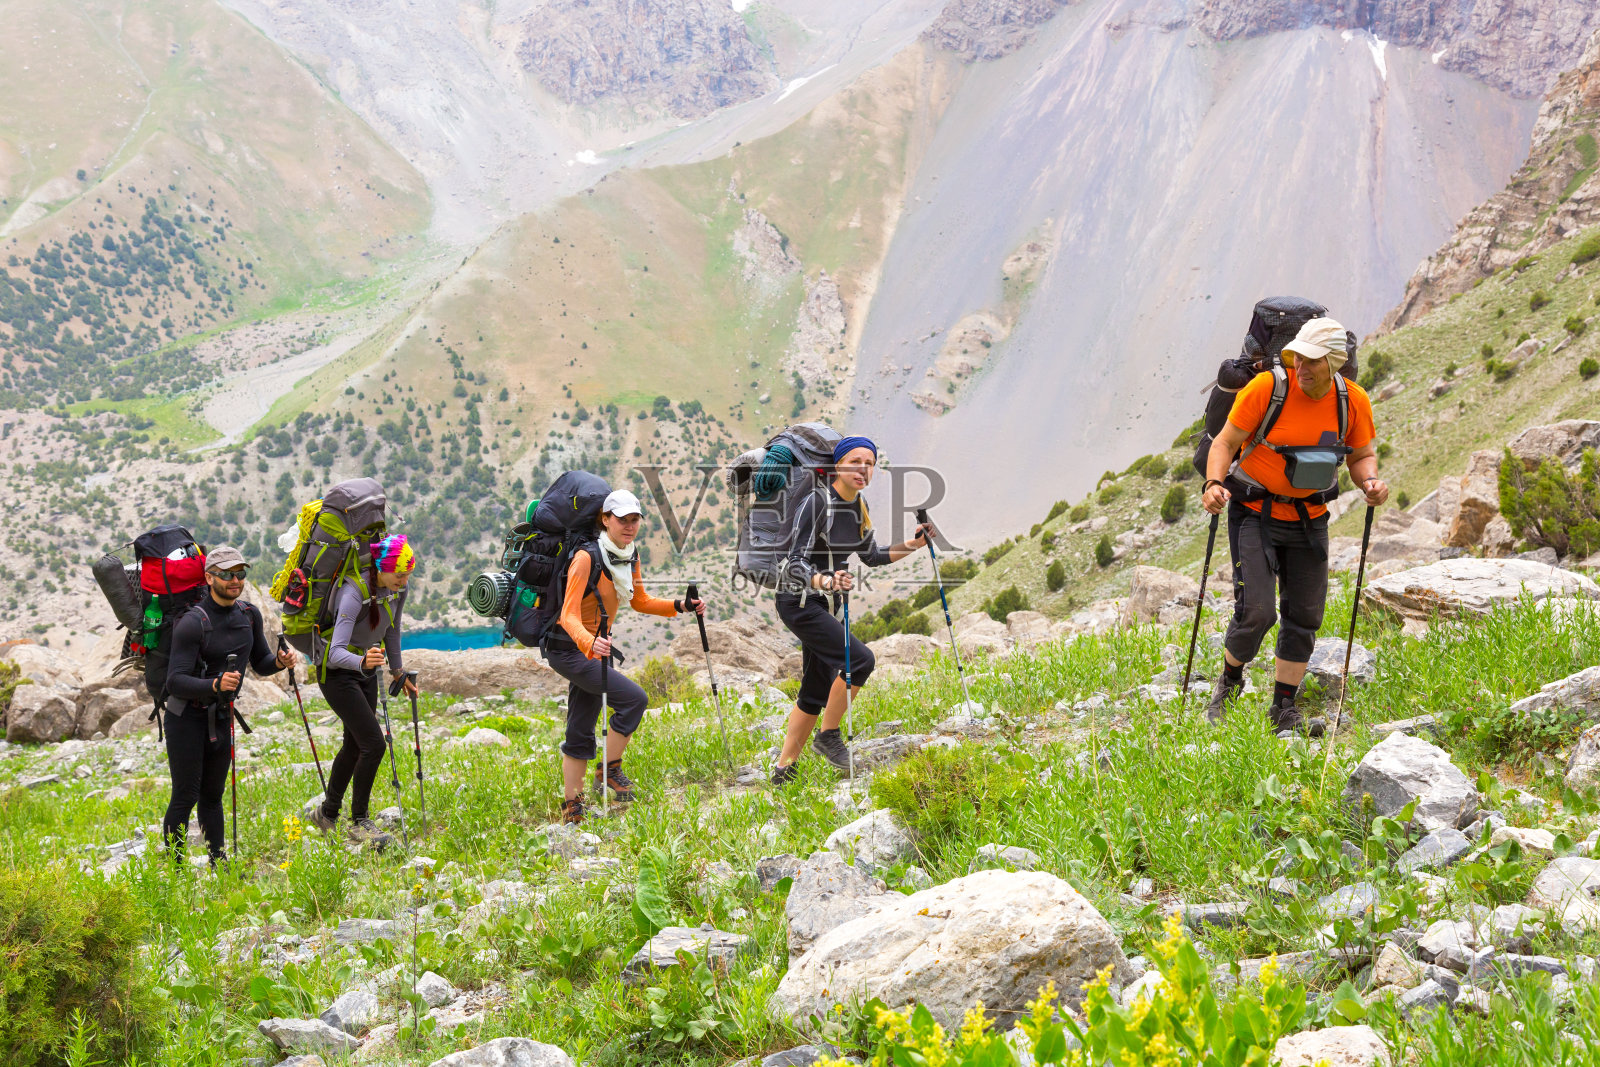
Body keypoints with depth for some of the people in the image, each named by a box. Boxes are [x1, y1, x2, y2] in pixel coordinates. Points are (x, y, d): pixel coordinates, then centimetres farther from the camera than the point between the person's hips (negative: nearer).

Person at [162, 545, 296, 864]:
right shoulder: (193, 623, -19)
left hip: (221, 717, 6)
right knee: (185, 797, -5)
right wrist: (215, 685, -39)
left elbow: (260, 664, 15)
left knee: (212, 795, 13)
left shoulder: (249, 615, 3)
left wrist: (280, 662, -7)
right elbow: (175, 681, -23)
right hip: (186, 717, -6)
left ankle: (218, 862, 18)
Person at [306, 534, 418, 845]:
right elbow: (337, 652, -38)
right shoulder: (354, 592, -30)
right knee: (373, 744, -15)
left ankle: (327, 815, 32)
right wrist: (362, 661, -56)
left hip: (366, 670, 8)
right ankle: (359, 823, -2)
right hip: (338, 672, -8)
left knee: (355, 746, 15)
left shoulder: (397, 589, -8)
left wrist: (398, 671, 20)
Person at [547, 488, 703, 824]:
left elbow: (640, 601, 16)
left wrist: (680, 607, 2)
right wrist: (590, 643, -48)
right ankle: (609, 771, -6)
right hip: (569, 650, -8)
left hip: (597, 647, 8)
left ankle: (571, 807, 16)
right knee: (633, 697, -20)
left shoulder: (630, 555, 2)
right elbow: (569, 616, -29)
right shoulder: (587, 557, -23)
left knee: (581, 733, 11)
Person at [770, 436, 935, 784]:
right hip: (799, 602, -9)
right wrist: (825, 581, -42)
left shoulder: (859, 507, 6)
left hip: (825, 604, 9)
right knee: (859, 659, -22)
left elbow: (872, 556, 19)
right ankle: (828, 736, -6)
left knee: (816, 692, 9)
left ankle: (783, 770, 17)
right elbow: (796, 562, -23)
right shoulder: (816, 503, -18)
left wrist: (914, 544, 9)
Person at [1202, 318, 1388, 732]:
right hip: (1255, 512, -4)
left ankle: (1284, 709, 22)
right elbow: (1225, 442, -12)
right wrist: (1215, 483, -30)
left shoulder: (1353, 401, -6)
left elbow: (1362, 455, 8)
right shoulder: (1267, 387, -18)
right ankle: (1229, 683, 16)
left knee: (1304, 616, 7)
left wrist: (1370, 482, -15)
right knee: (1256, 612, -13)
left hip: (1309, 519, 4)